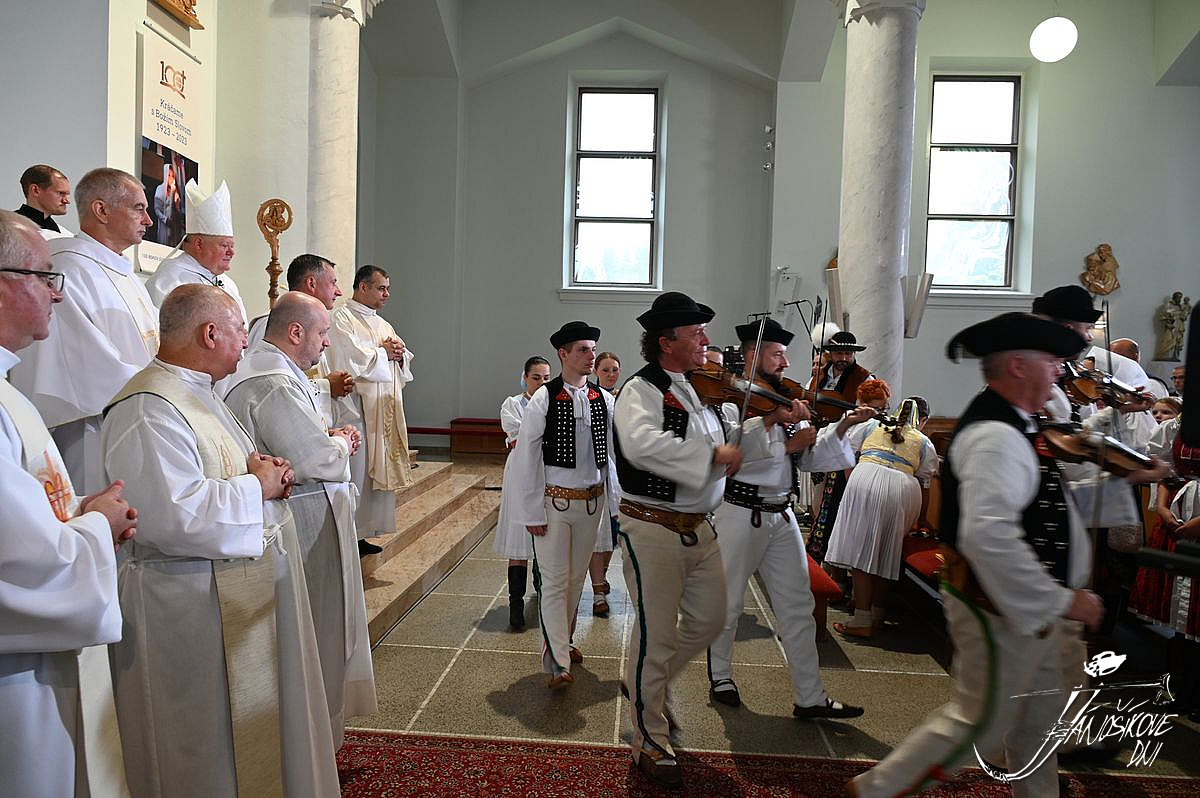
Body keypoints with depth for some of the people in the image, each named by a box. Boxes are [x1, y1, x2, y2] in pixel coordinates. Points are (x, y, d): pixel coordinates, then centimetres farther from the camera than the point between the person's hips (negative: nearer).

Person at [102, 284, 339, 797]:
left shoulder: (195, 392, 12)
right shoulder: (148, 410, -22)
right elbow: (176, 515, -32)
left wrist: (265, 469, 3)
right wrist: (257, 486, -18)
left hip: (246, 591, 10)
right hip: (193, 607, -10)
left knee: (256, 729, 23)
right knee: (211, 754, 7)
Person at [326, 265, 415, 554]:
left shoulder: (382, 324, 20)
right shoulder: (342, 319, -5)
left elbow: (405, 362, 21)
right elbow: (350, 361, -17)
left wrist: (400, 353, -1)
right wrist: (384, 352, -6)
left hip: (384, 409, 8)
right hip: (356, 408, -8)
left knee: (379, 471, 9)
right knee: (354, 472, -6)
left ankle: (364, 532, 17)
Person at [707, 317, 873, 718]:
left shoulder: (785, 403, 11)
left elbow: (808, 458, 9)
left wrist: (840, 427, -3)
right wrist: (785, 444, -24)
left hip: (781, 515, 7)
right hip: (740, 514, -6)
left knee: (798, 606, 8)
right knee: (728, 602, 9)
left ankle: (810, 697, 16)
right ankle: (720, 677, 30)